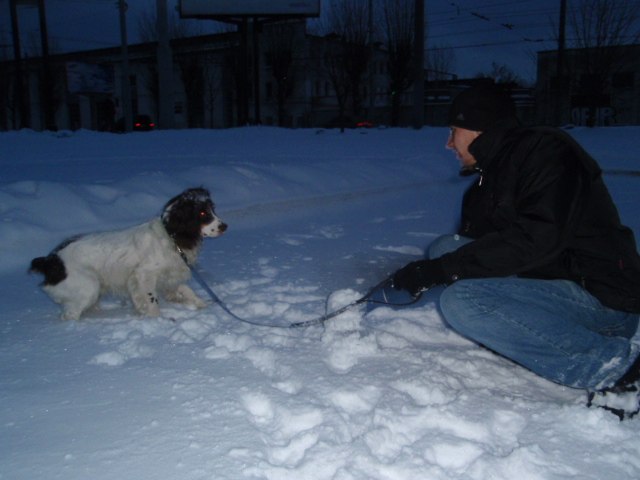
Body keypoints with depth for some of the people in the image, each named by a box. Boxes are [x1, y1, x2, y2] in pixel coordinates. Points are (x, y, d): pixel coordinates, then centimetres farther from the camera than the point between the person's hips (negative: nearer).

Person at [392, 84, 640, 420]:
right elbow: (475, 246, 17)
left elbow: (536, 238, -25)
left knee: (461, 300, -26)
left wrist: (439, 269, -24)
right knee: (445, 247, 0)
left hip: (602, 299, -9)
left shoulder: (545, 149, -11)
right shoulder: (488, 181, 15)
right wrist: (423, 273, 3)